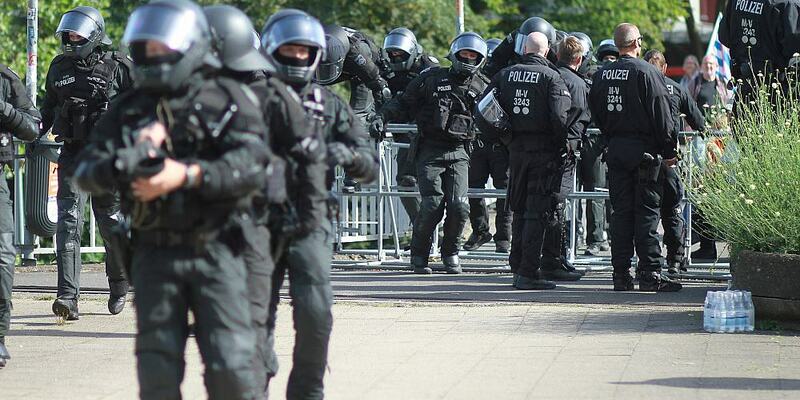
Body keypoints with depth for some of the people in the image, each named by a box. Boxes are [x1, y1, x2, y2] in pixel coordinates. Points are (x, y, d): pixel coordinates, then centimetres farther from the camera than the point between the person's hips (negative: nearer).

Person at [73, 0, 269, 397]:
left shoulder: (226, 99, 0)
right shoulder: (128, 108, 10)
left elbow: (251, 168, -12)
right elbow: (85, 170, 1)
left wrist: (187, 175, -25)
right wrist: (117, 166, -22)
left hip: (215, 250, -3)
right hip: (155, 255, 3)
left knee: (229, 366, -7)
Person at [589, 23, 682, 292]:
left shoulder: (601, 75, 8)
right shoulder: (646, 73, -11)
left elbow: (596, 115, 15)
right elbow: (662, 116, -11)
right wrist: (669, 151, -5)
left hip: (615, 149, 6)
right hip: (643, 149, -5)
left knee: (620, 212, 8)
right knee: (647, 211, -3)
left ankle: (621, 274, 8)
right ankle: (650, 274, -6)